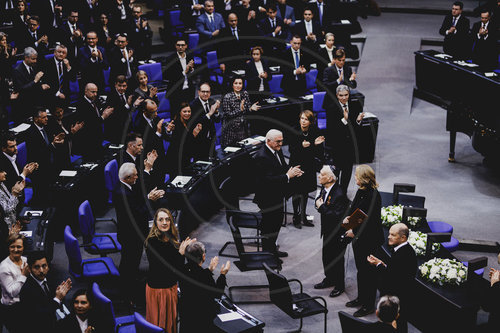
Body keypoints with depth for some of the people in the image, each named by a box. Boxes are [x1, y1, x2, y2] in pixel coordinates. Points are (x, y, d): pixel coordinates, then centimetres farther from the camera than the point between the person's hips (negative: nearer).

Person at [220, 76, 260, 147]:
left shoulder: (245, 94, 2)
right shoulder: (227, 97, -13)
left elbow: (248, 108, 7)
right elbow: (228, 114, -15)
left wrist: (251, 108, -15)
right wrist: (240, 110, -25)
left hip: (243, 126, 5)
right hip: (231, 127, -4)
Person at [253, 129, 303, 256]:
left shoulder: (277, 150, 3)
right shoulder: (261, 157, -27)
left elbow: (283, 167, 14)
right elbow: (267, 180, -31)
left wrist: (293, 171, -9)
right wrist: (287, 176, -30)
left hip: (277, 196, 10)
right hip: (267, 199, -10)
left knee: (277, 222, 21)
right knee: (269, 226, 2)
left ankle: (272, 249, 37)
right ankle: (267, 252, 17)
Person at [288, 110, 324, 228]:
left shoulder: (315, 132, -7)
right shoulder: (294, 132, -15)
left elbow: (319, 154, -5)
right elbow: (291, 150, -16)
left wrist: (316, 144, -25)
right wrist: (301, 146, -32)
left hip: (309, 165, 3)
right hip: (296, 164, -3)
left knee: (306, 191, 15)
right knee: (297, 192, 2)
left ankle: (303, 217, 29)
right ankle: (296, 218, 17)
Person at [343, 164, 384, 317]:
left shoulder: (374, 195, -23)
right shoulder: (361, 191, 4)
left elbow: (370, 219, -25)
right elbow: (353, 208, 16)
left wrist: (355, 232, -22)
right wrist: (347, 217, -3)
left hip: (370, 240, -9)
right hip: (358, 237, 9)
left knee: (368, 272, 2)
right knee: (360, 269, 21)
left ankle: (369, 305, 13)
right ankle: (361, 298, 36)